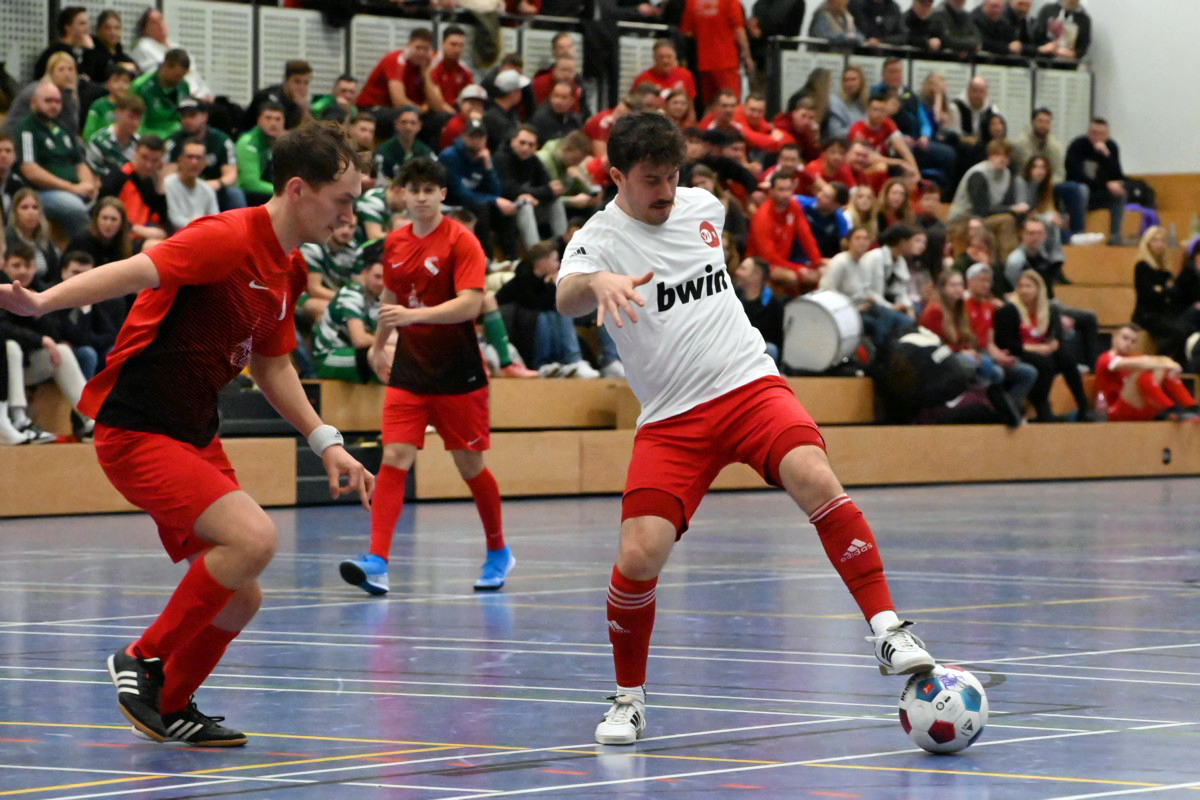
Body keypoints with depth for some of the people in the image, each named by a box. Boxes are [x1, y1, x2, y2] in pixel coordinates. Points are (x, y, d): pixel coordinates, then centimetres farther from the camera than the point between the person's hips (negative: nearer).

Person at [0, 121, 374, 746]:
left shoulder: (288, 270, 9)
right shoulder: (229, 239, -19)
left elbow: (271, 366, 23)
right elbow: (138, 272, -34)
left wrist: (325, 443, 17)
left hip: (196, 435, 9)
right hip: (136, 430, -9)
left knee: (239, 600, 8)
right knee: (253, 537, -26)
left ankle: (168, 707, 32)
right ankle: (143, 661, -8)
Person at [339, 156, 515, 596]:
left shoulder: (461, 241, -10)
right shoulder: (395, 243, 7)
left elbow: (470, 303, -21)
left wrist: (413, 314, -32)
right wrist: (378, 345, 34)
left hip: (458, 373, -4)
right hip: (408, 368, 4)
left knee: (470, 464, 5)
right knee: (394, 457, -10)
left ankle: (498, 555, 26)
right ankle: (376, 563, -19)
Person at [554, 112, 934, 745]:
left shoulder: (701, 207, 9)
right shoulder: (600, 238, -7)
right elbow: (564, 298, -31)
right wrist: (598, 283, -51)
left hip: (749, 384, 2)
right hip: (670, 419, -2)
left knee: (813, 478, -27)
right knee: (639, 555, -15)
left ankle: (887, 631, -23)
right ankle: (628, 699, 9)